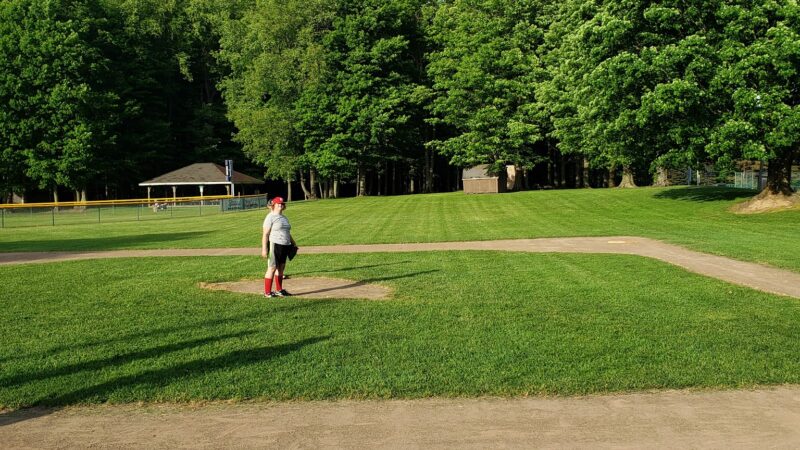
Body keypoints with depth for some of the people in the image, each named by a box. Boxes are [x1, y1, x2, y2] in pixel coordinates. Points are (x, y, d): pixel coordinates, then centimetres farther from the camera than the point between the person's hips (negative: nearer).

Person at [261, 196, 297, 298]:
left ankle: (279, 290, 21)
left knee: (281, 268, 12)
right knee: (272, 268, -6)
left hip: (285, 246, 8)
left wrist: (293, 243, 25)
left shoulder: (284, 217, 19)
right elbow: (265, 234, -12)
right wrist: (264, 248, -18)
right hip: (275, 245, -8)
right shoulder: (270, 217, -6)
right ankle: (267, 292, -1)